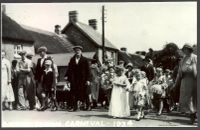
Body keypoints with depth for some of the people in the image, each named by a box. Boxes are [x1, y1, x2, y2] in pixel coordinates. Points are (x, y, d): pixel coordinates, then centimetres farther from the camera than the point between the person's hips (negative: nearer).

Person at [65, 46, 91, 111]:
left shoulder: (84, 60, 2)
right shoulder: (72, 59, 12)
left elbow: (88, 70, -1)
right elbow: (69, 68, 10)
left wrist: (88, 79, -7)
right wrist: (66, 76, -3)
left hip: (82, 80, -3)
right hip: (73, 79, 3)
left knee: (82, 93, -1)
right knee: (74, 93, 0)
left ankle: (87, 104, 18)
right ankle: (74, 107, 6)